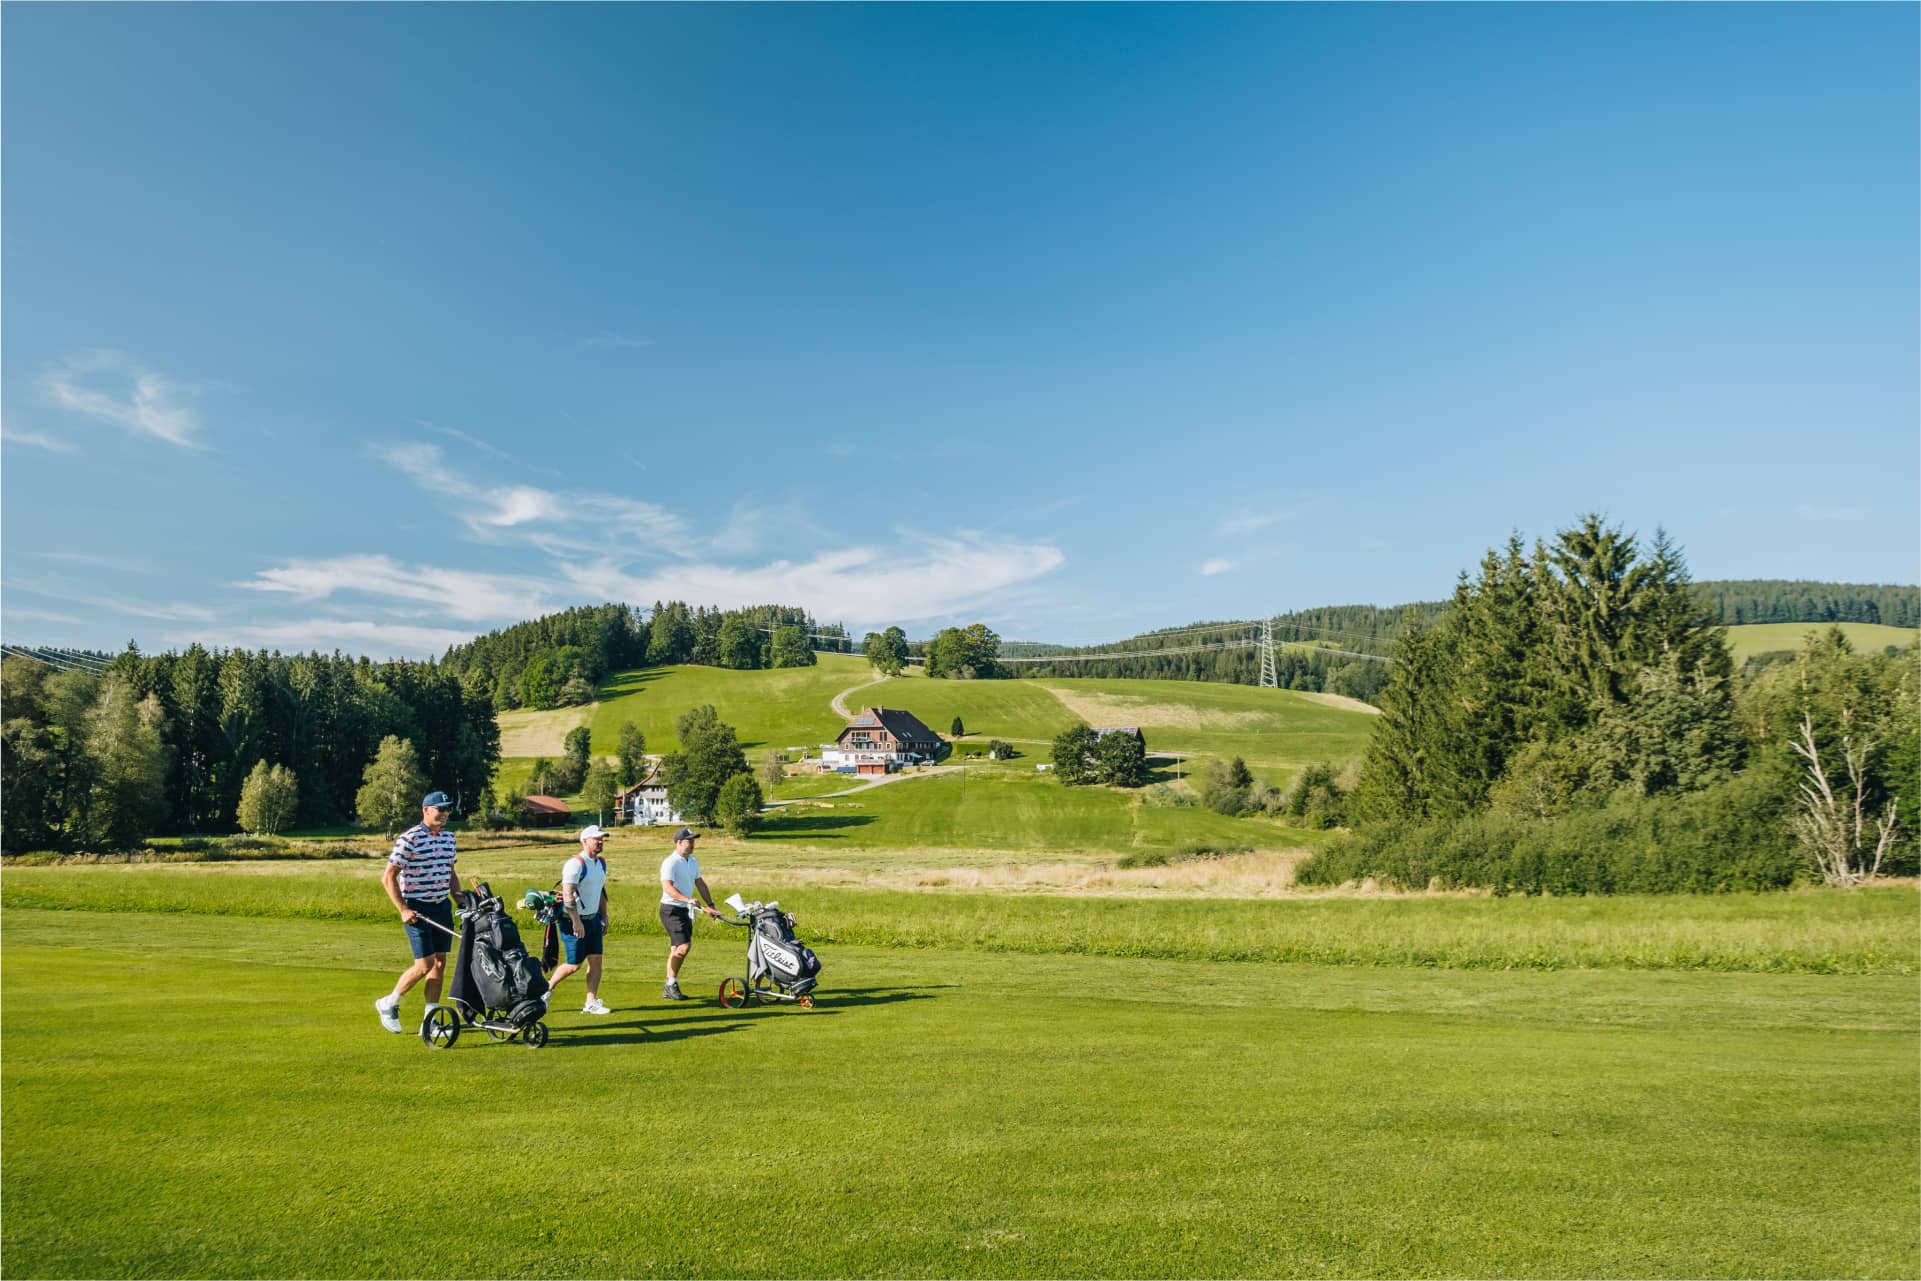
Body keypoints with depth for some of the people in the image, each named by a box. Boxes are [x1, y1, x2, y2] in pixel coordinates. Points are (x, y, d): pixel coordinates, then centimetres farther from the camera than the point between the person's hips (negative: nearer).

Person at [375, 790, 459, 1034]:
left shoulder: (448, 837, 9)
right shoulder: (409, 839, -13)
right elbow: (388, 877, -11)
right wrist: (403, 910, -16)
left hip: (442, 906, 7)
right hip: (417, 910, -7)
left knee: (440, 964, 6)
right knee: (425, 965, -8)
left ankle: (430, 1020, 14)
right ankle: (388, 1004, 15)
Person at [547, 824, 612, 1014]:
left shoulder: (601, 863, 10)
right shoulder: (575, 864, -17)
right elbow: (568, 894, -23)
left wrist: (604, 917, 16)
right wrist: (576, 921, -26)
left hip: (593, 919, 8)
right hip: (575, 921, -8)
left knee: (595, 960, 2)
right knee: (574, 964, -2)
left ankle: (591, 1003, 6)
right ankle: (547, 988, 20)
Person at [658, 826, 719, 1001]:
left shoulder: (693, 862, 11)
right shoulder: (671, 862, -16)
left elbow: (700, 883, 18)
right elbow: (667, 887, -26)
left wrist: (710, 905, 11)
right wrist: (688, 900, -37)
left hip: (685, 910, 9)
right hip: (671, 909, -8)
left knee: (676, 949, 11)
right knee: (684, 945, -17)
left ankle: (669, 988, 18)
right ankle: (671, 984, -6)